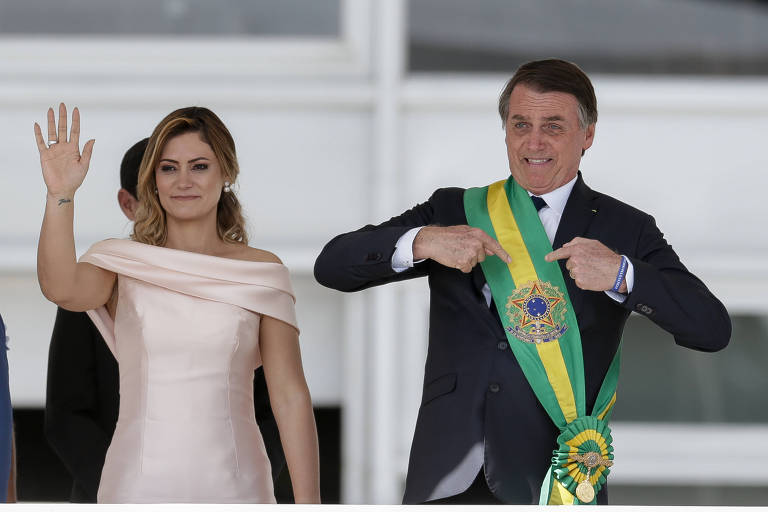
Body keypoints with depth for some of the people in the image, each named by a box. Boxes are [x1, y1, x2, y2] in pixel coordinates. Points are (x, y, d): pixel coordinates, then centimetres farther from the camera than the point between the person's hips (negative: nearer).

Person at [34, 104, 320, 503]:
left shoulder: (261, 272, 4)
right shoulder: (122, 266, 4)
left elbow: (291, 398, 2)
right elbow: (60, 289, -20)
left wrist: (307, 502, -4)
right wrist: (60, 195, -31)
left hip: (232, 485, 0)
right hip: (139, 484, 0)